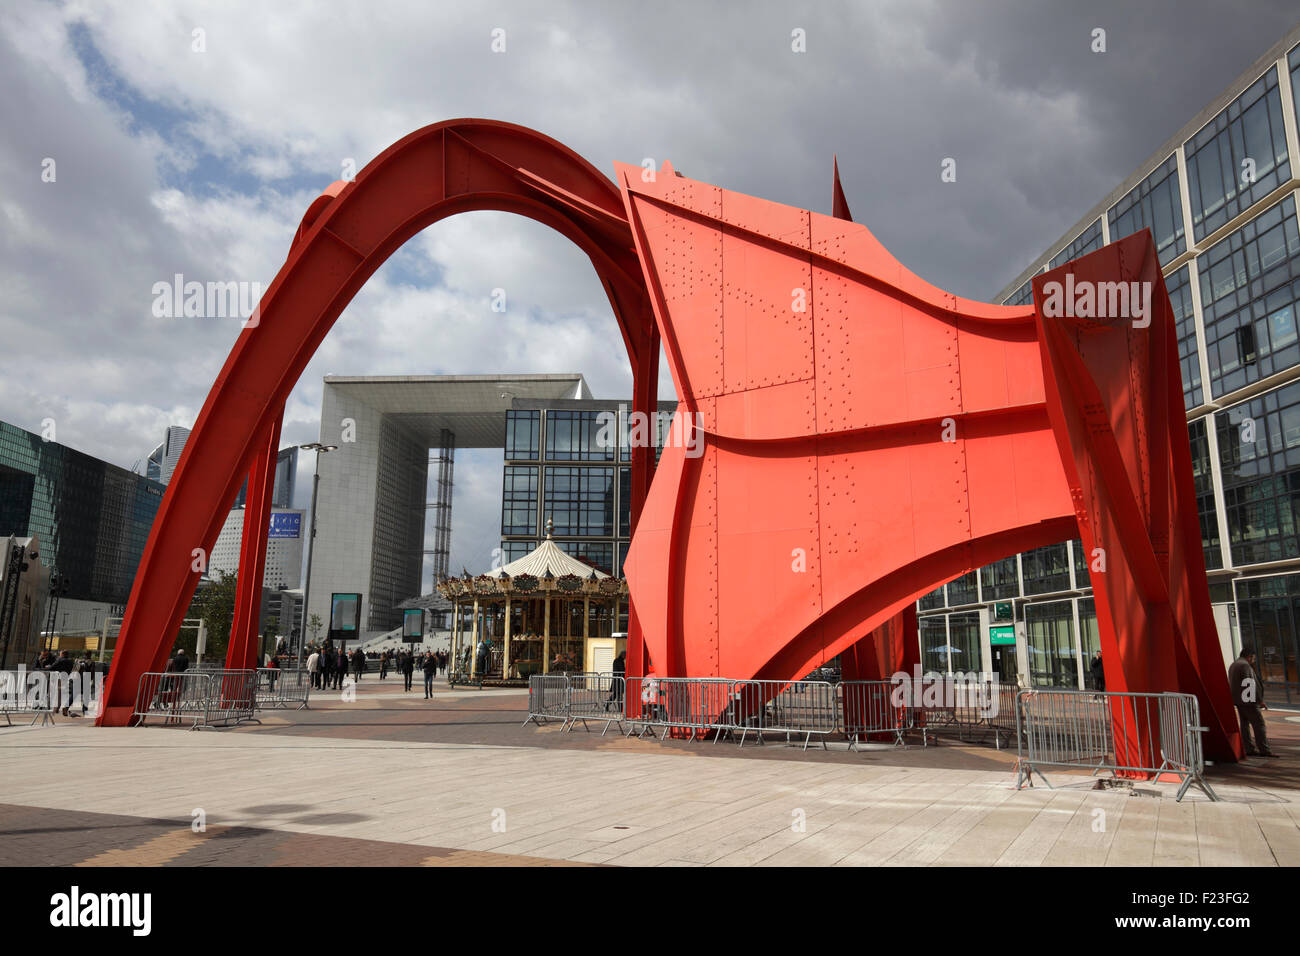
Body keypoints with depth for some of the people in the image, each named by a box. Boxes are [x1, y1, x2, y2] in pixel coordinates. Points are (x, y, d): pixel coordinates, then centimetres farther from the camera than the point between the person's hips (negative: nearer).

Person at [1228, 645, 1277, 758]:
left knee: (1245, 724, 9)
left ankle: (1249, 749, 10)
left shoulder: (1233, 665, 18)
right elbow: (1250, 684, -18)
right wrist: (1260, 700, -14)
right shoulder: (1245, 665, -13)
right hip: (1247, 700, -10)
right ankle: (1264, 750, -9)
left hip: (1238, 701, 10)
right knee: (1258, 723, -7)